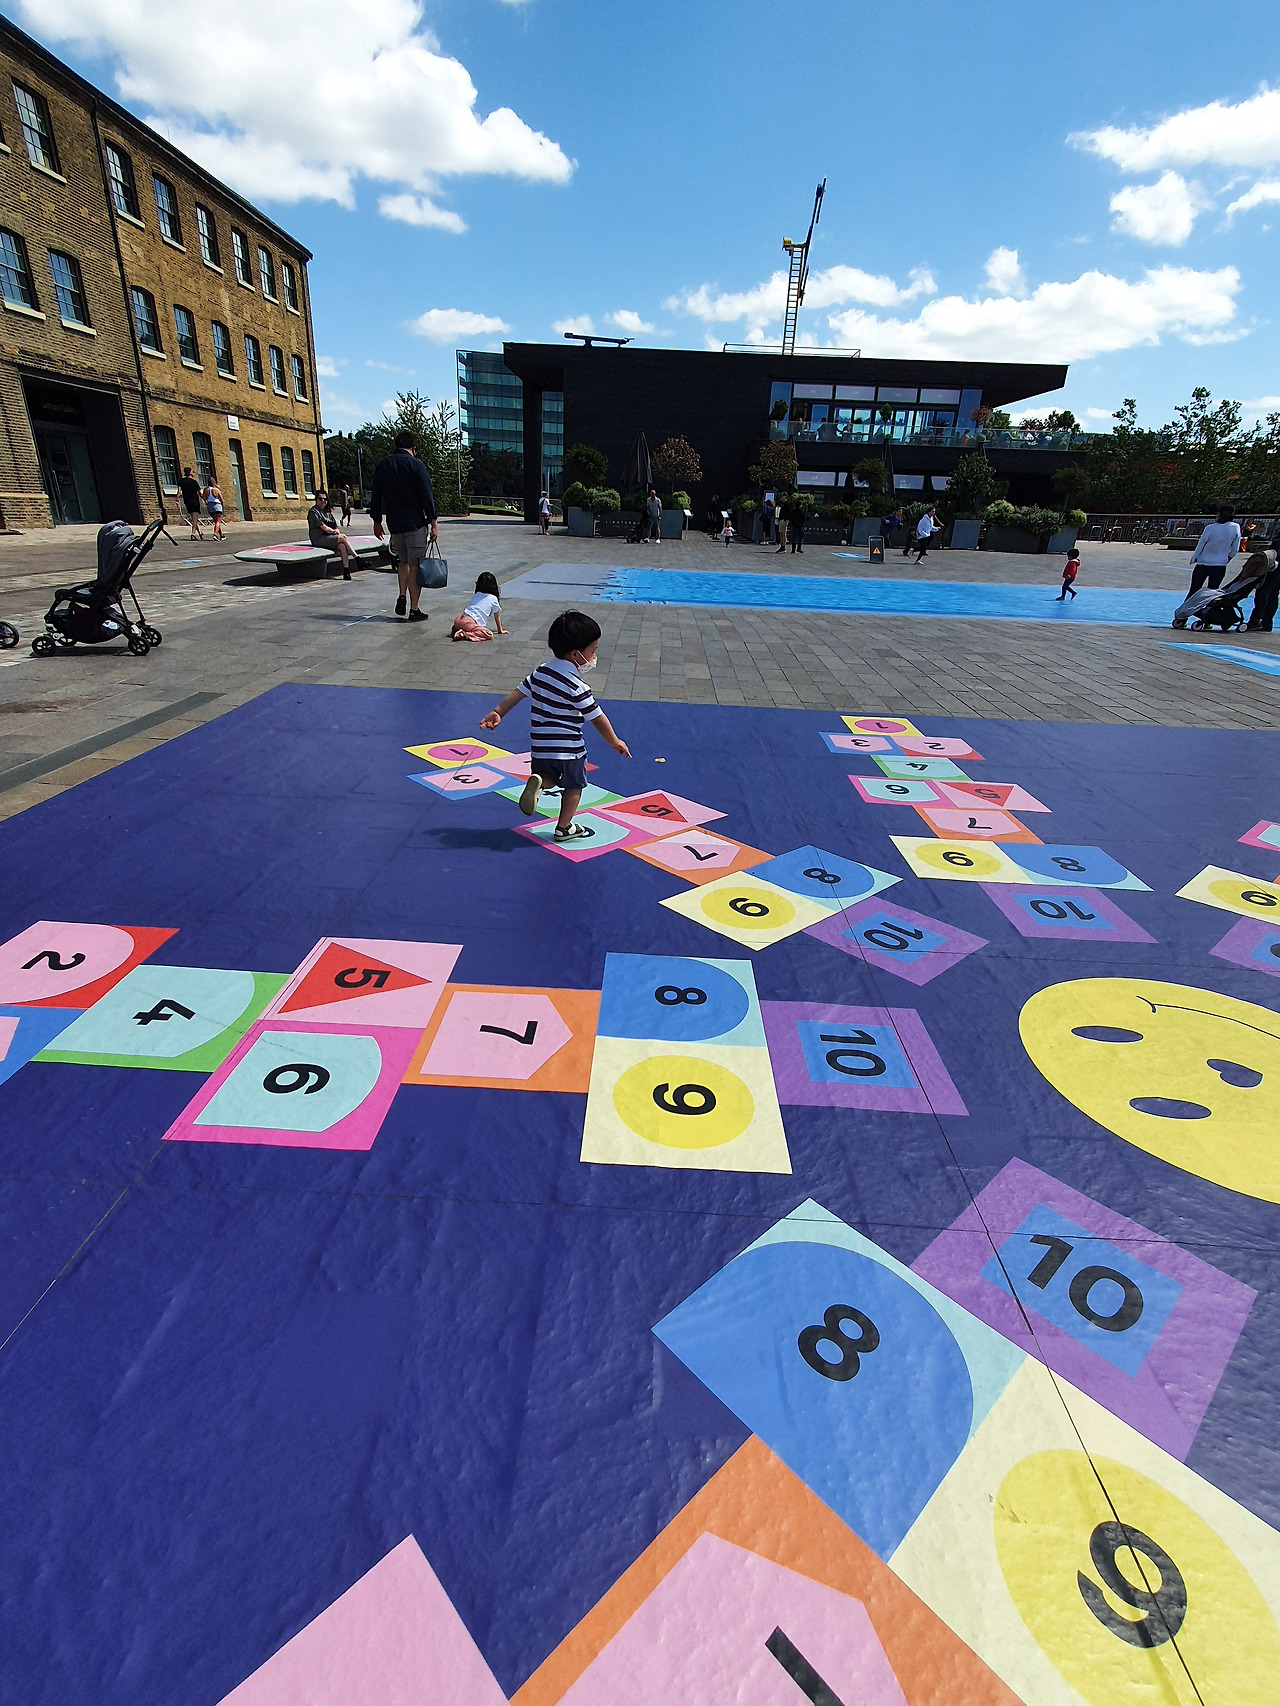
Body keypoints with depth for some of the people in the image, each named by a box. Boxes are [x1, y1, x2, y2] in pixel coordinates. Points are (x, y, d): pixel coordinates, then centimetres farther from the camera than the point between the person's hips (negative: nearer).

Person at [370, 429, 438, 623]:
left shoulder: (383, 465, 8)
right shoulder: (415, 465, -7)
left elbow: (376, 496, 10)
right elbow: (426, 497, -11)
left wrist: (376, 521, 18)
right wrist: (433, 523, -7)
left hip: (394, 525, 5)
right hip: (415, 523, -5)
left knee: (404, 561, 23)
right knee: (415, 566, 0)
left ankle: (402, 597, 6)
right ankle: (414, 610, 0)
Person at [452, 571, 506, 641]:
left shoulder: (476, 595, 27)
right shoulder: (493, 599, 9)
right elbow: (497, 617, 18)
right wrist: (500, 630, 32)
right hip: (470, 622, -7)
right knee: (489, 635, -19)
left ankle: (456, 629, 8)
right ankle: (465, 634, -29)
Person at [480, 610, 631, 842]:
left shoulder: (540, 672, 2)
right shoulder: (578, 687, -17)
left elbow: (518, 692, 7)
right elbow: (598, 718, -11)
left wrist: (498, 712, 17)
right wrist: (615, 742, 1)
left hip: (540, 747, 6)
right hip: (569, 748, -6)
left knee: (549, 778, 25)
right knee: (574, 785, 14)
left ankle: (538, 780, -9)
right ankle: (564, 828, 21)